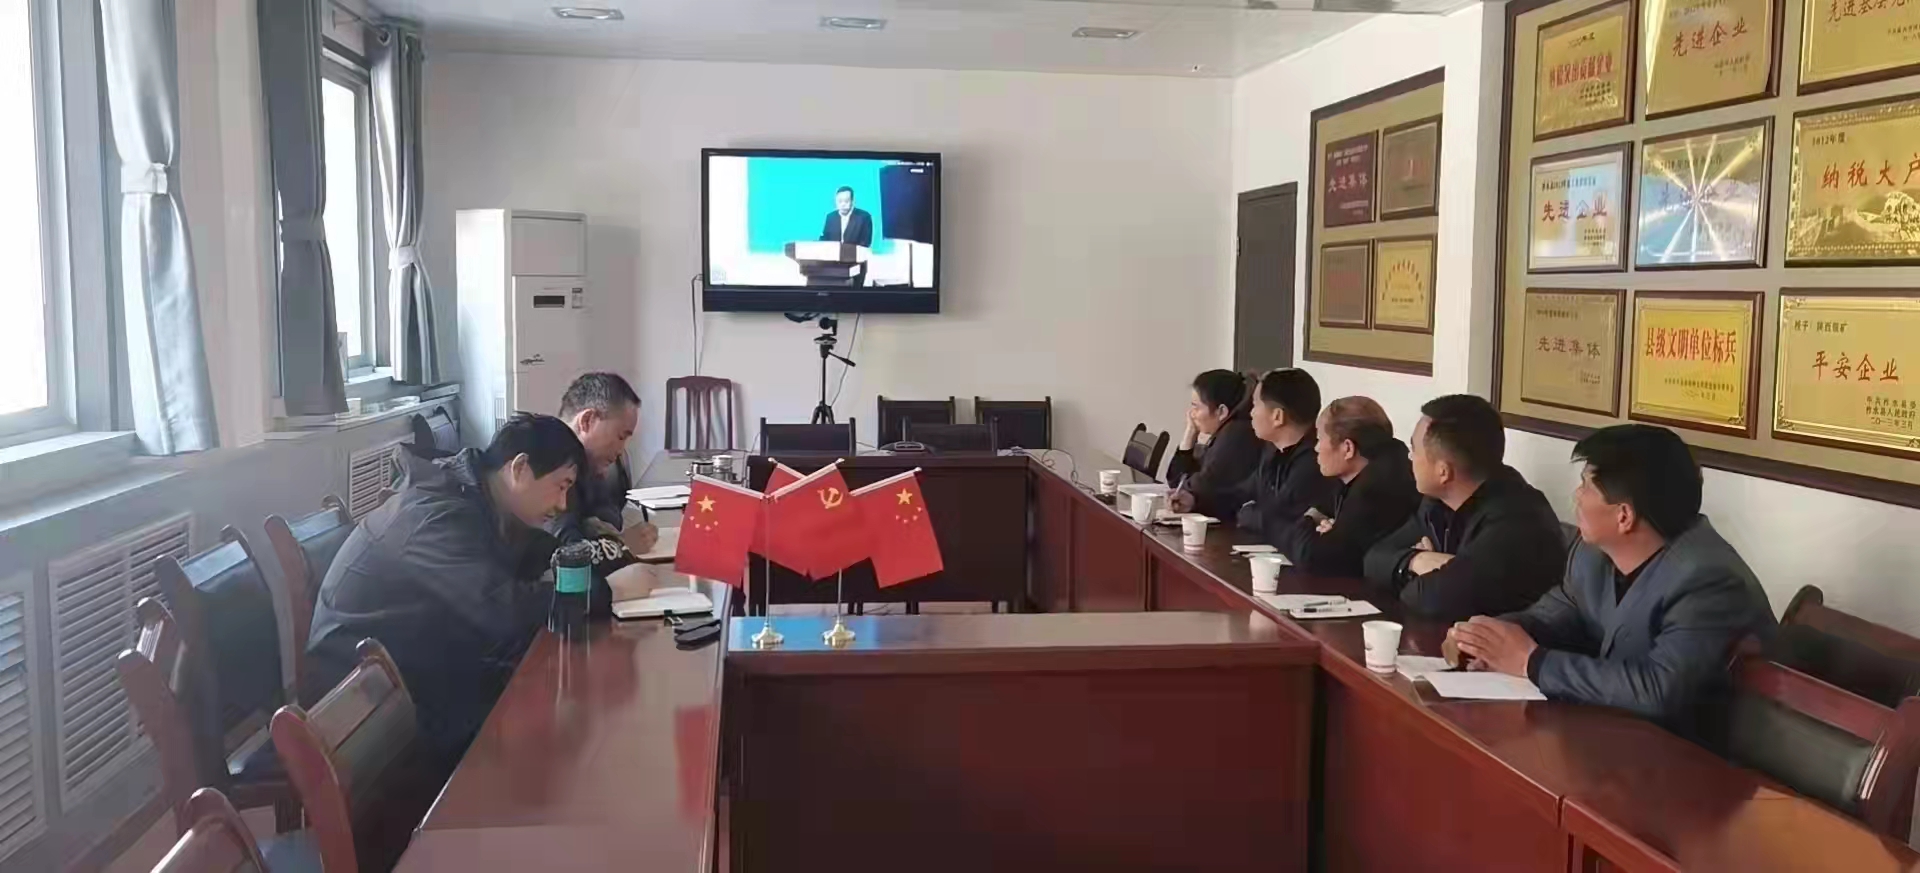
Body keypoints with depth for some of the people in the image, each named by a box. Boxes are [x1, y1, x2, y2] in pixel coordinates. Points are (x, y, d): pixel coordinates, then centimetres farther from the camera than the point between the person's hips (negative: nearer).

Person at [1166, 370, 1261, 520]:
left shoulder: (1238, 435, -17)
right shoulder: (1223, 433, 13)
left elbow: (1203, 489, -14)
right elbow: (1176, 480, 14)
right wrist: (1191, 431, 8)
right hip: (1223, 524, 9)